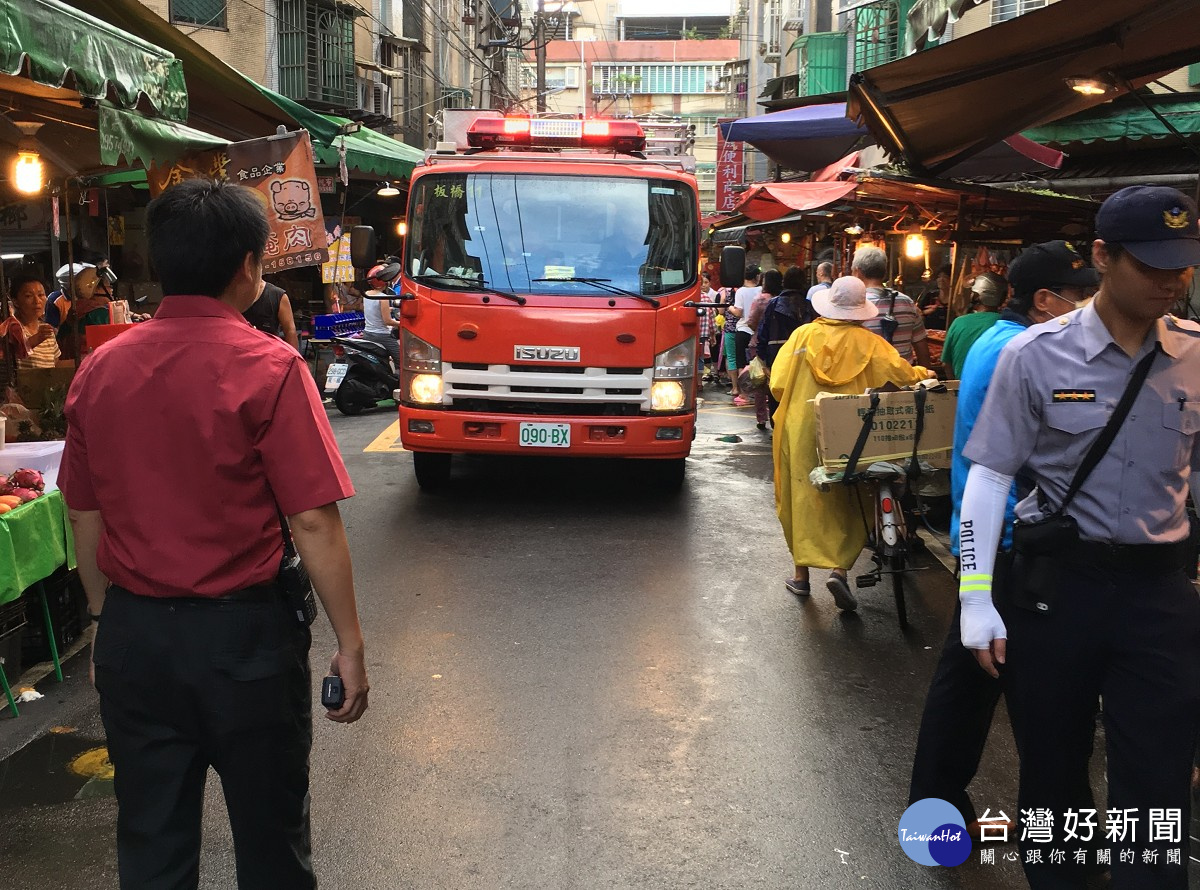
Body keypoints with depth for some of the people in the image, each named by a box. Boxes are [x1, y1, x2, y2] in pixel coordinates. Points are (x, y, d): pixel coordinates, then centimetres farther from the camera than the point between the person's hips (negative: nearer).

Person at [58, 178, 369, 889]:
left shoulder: (100, 369, 1)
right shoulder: (268, 367, -14)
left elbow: (85, 518, 7)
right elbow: (315, 522, -17)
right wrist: (350, 645, -9)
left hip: (132, 635, 5)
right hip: (243, 632, -4)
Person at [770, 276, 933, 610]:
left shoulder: (803, 335, -2)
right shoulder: (869, 343, -6)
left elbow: (778, 385, -5)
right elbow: (903, 375, -7)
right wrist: (924, 374, 15)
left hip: (801, 430, 1)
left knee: (803, 499, 11)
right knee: (847, 504, 11)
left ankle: (802, 573, 18)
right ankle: (840, 568, -6)